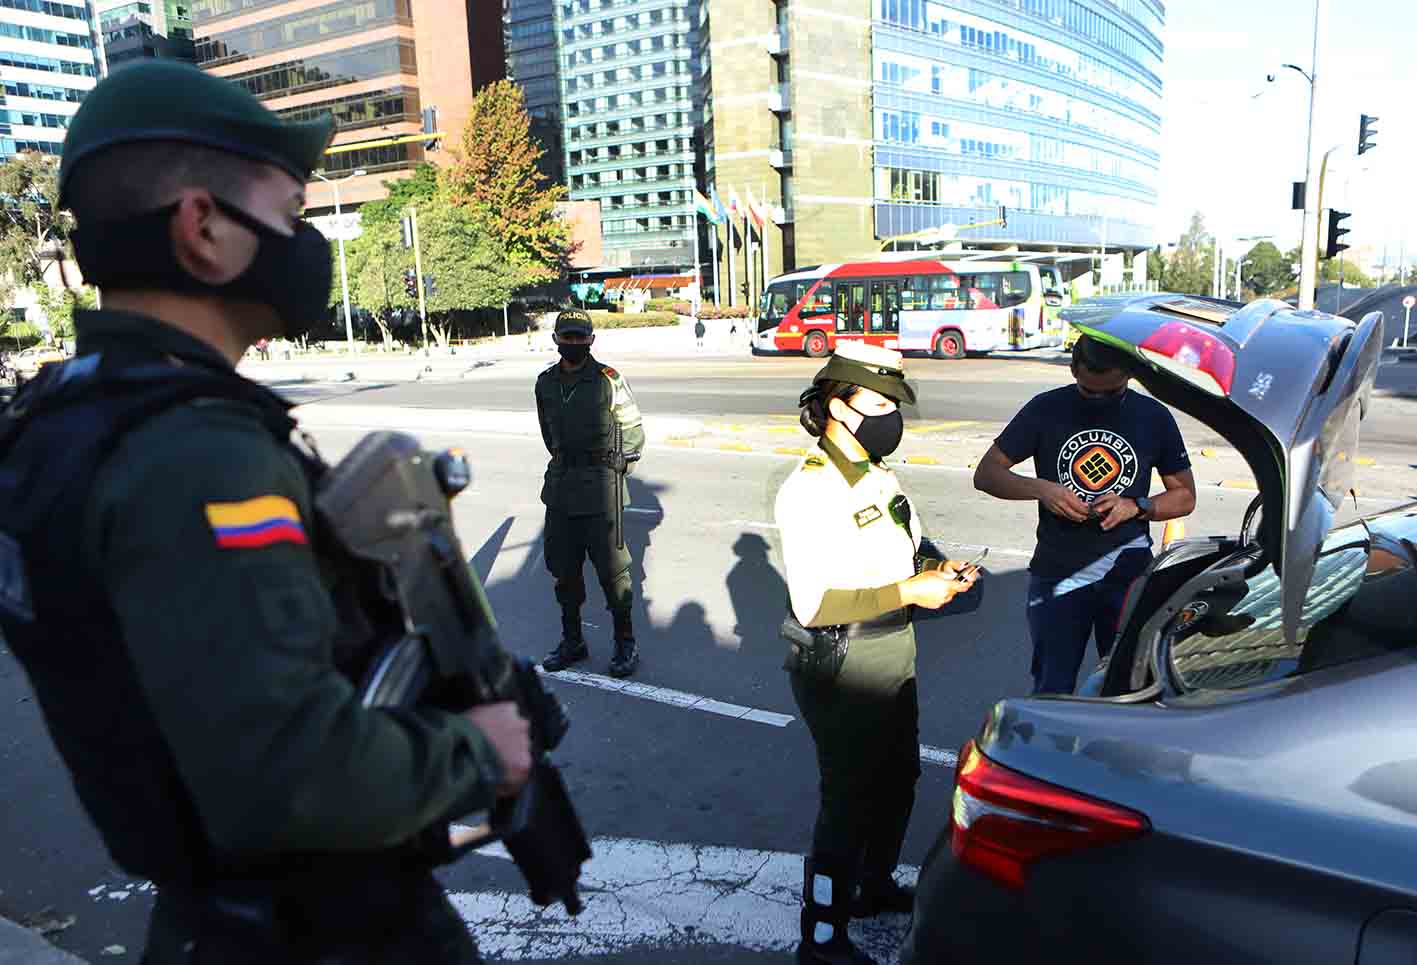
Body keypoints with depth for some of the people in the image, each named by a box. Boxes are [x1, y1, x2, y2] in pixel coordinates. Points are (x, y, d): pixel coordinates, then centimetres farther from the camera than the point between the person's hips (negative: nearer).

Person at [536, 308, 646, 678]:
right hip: (561, 487, 5)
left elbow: (634, 430, 1)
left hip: (601, 489, -5)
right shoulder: (546, 383, 7)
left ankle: (625, 644, 13)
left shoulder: (609, 380, -7)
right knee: (563, 567, 11)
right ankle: (572, 641, 25)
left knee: (611, 568, 0)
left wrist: (616, 469, 3)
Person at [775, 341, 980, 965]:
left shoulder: (877, 476, 8)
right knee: (850, 799, 0)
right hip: (842, 669, -10)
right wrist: (910, 592, -25)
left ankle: (875, 886, 49)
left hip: (893, 655, 10)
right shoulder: (810, 489, -22)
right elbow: (812, 604, -28)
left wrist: (938, 574, 1)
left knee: (898, 777, 25)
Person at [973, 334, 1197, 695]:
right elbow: (986, 473, -1)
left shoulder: (1153, 417, 3)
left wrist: (1137, 506, -10)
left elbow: (1185, 496, 10)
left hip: (1128, 576, 1)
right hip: (1057, 573, -1)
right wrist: (1040, 489, -18)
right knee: (1052, 693, 4)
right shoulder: (1046, 409, -2)